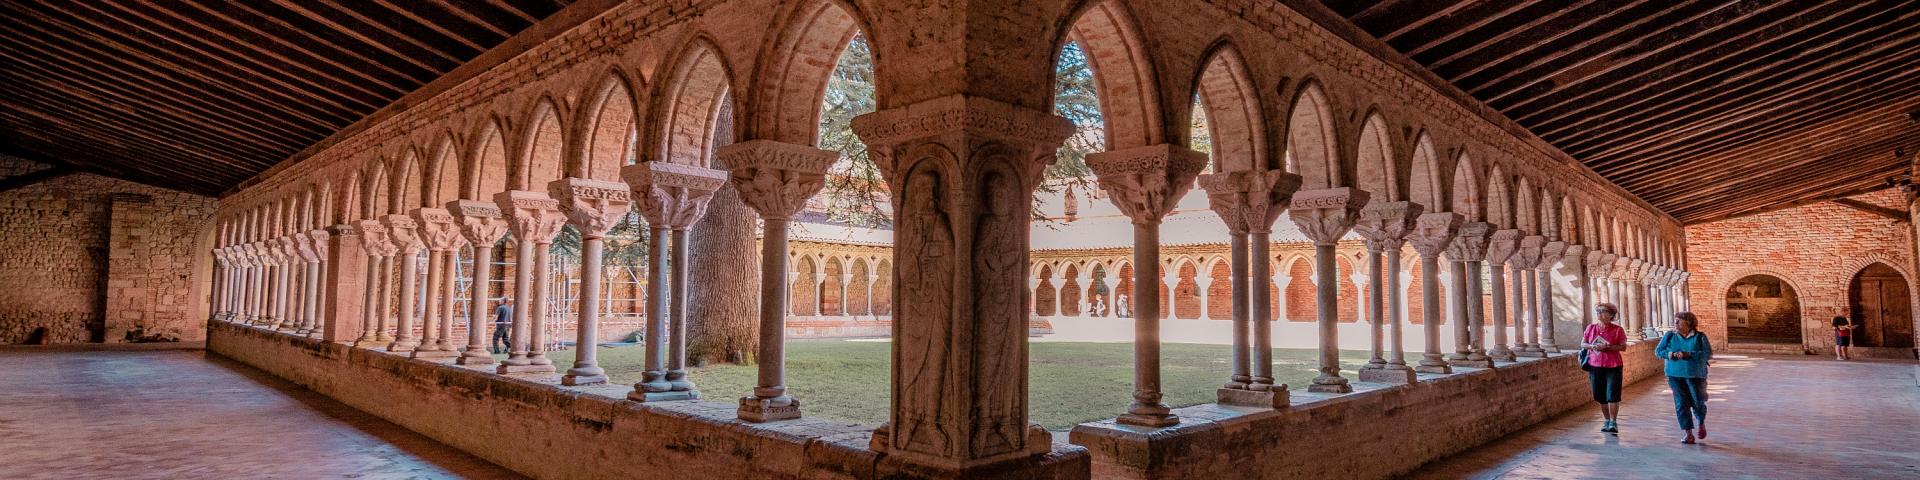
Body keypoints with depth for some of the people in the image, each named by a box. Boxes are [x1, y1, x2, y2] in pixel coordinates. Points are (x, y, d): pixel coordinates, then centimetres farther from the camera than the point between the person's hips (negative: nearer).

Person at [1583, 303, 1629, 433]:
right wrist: (1593, 346, -10)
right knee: (1600, 396, 10)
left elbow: (1623, 347, -7)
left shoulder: (1617, 329, -3)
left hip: (1613, 367, -4)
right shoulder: (1591, 328, 6)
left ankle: (1613, 422, -2)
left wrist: (1607, 346, -19)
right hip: (1595, 366, 4)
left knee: (1612, 395, -8)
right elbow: (1583, 344, 10)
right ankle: (1607, 421, 23)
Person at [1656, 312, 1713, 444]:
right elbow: (1658, 351, 5)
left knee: (1697, 402, 3)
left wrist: (1688, 355, -21)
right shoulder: (1669, 336, 6)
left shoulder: (1700, 337, -1)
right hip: (1675, 375, 2)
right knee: (1681, 404, -1)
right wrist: (1671, 354, -15)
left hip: (1695, 375, -2)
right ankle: (1689, 434, 6)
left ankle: (1701, 423, 36)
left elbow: (1708, 354, -10)